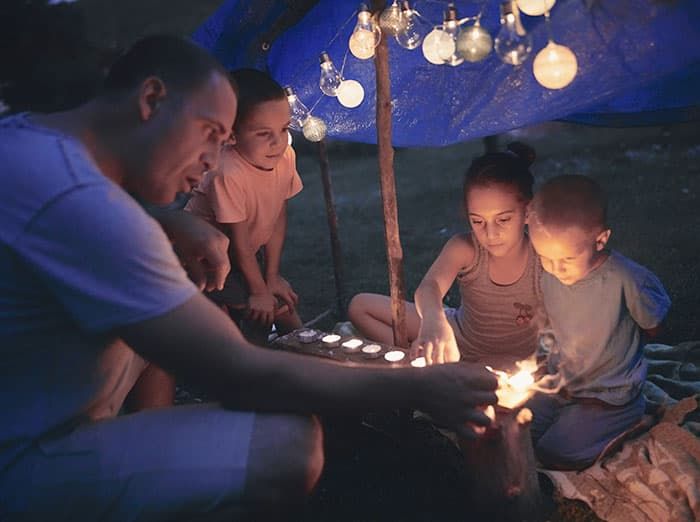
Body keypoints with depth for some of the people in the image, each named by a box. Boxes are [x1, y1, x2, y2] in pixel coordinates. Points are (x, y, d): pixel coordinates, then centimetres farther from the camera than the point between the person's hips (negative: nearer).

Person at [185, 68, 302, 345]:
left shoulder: (285, 156, -15)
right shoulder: (228, 175, -35)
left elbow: (278, 217, -6)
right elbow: (239, 240, -25)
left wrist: (272, 275, -4)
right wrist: (259, 291, -15)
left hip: (250, 251, 6)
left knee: (285, 299, 6)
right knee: (253, 308, -16)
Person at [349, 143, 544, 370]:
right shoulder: (464, 249, -20)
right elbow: (430, 285, -40)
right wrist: (433, 319, -62)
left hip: (508, 366, -3)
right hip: (457, 337, 3)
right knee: (360, 305, -2)